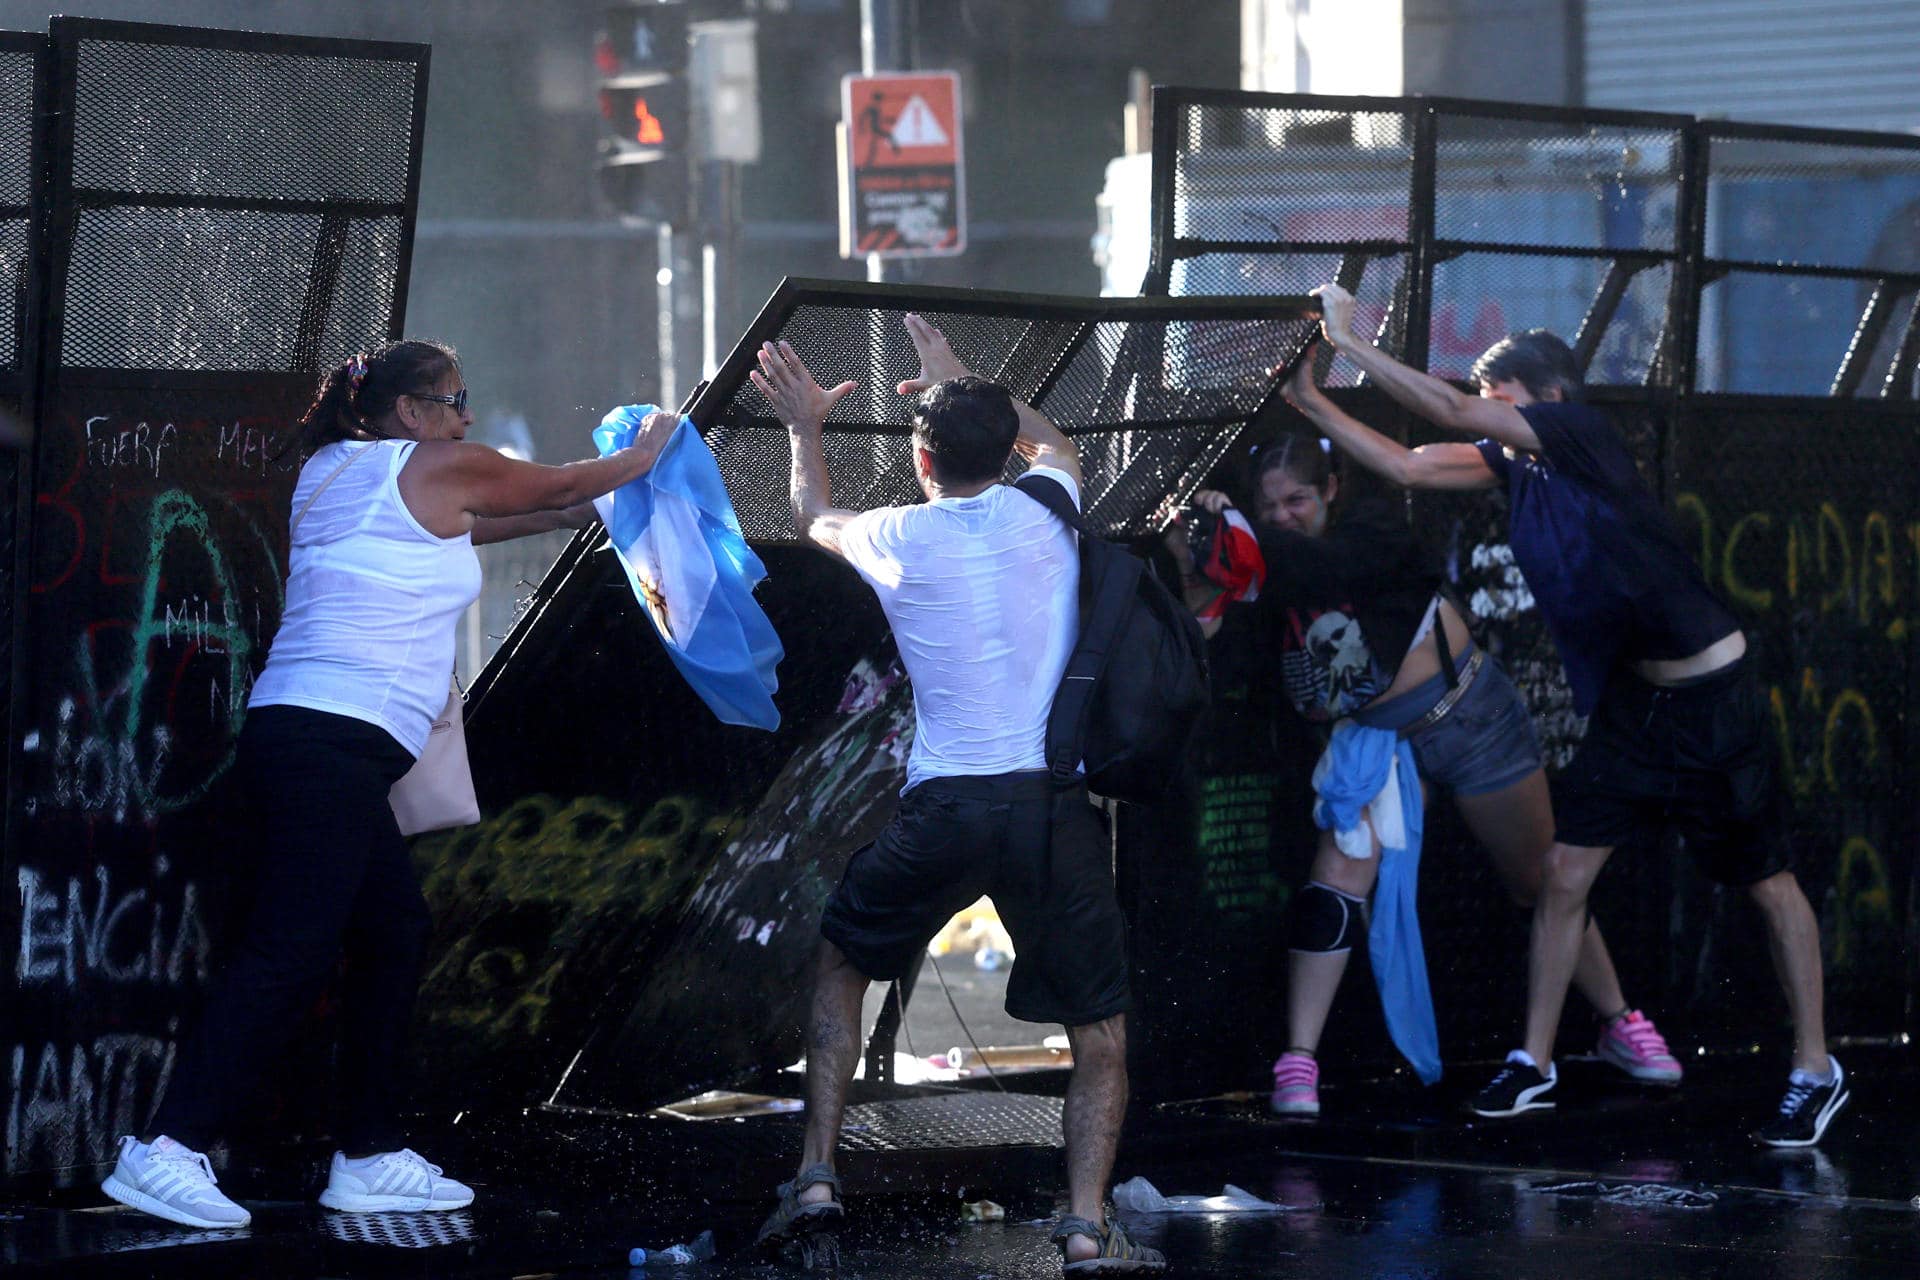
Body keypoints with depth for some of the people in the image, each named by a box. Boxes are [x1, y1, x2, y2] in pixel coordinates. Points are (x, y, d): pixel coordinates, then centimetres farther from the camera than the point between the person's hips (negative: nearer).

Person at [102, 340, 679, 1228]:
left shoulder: (332, 472, 20)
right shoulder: (437, 470, -2)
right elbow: (564, 483, 14)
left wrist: (564, 517, 39)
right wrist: (641, 456, 32)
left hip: (296, 732, 10)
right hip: (331, 742, -10)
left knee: (394, 933, 12)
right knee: (290, 952, -16)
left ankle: (369, 1158, 12)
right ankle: (167, 1148, -24)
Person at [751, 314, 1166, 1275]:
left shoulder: (895, 539, 3)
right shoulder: (1045, 512, 5)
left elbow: (814, 519, 29)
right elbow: (1052, 441, 32)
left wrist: (804, 429, 45)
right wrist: (958, 382, 43)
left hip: (942, 808, 0)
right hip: (1056, 803, 0)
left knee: (840, 962, 22)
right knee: (1099, 1022, 7)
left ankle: (816, 1176, 13)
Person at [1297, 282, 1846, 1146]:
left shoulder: (1581, 431, -18)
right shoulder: (1512, 460, 4)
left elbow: (1452, 413, -24)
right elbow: (1406, 465, 5)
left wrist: (1350, 343, -20)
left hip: (1713, 695, -8)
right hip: (1630, 698, 8)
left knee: (1769, 886, 2)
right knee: (1566, 871, 2)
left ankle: (1815, 1074, 11)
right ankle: (1533, 1065, 11)